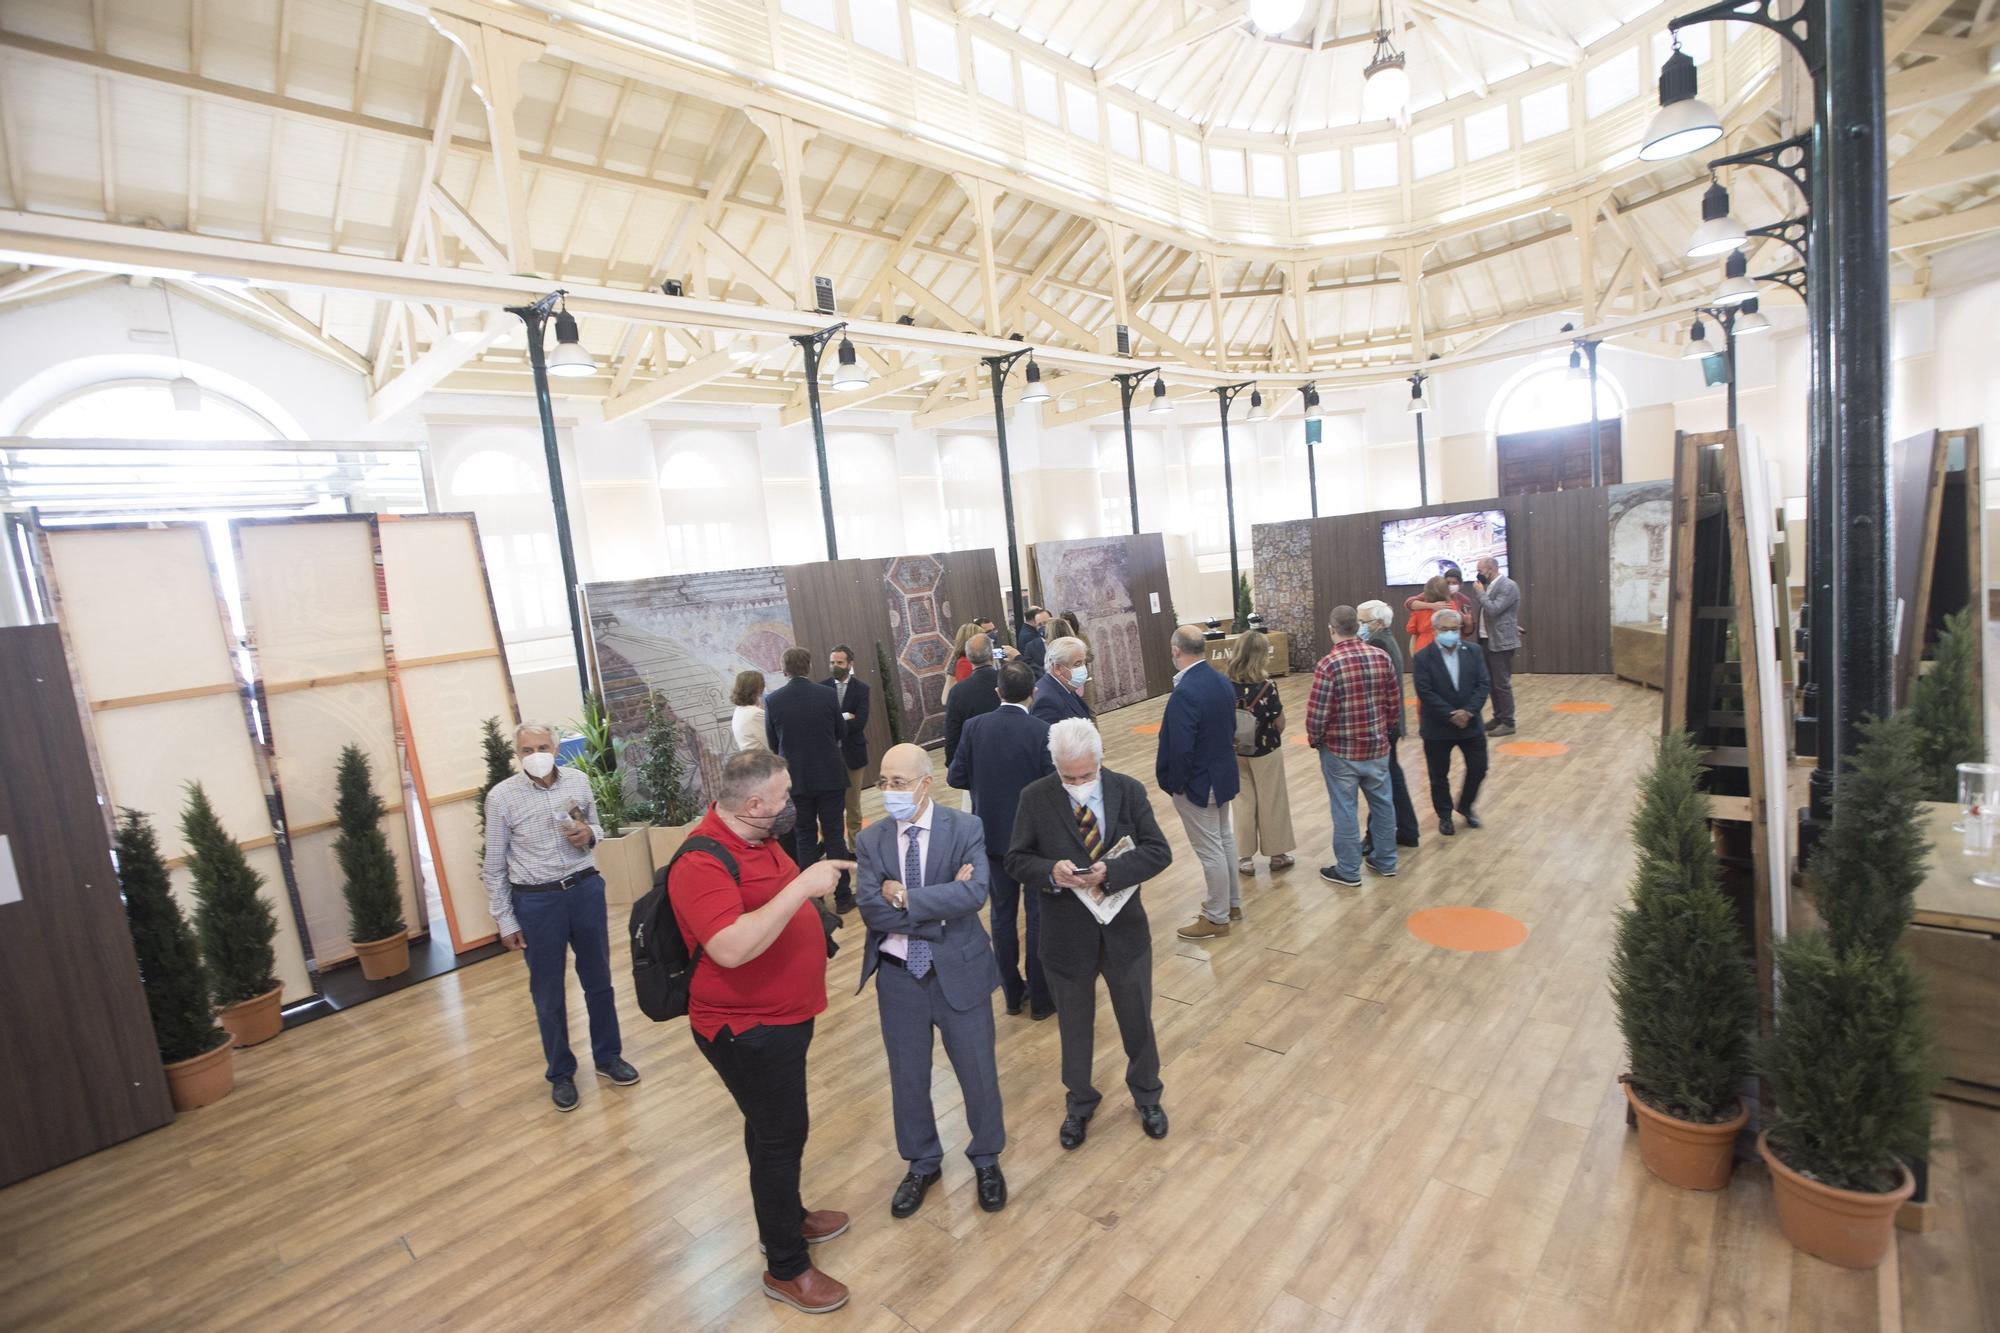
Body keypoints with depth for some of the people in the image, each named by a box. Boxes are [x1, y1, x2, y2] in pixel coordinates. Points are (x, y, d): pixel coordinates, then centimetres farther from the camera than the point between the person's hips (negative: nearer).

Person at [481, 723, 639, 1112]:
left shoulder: (578, 781, -3)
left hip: (586, 889, 3)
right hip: (536, 901, -2)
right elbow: (494, 866, -4)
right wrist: (505, 922, -3)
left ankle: (608, 1057, 35)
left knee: (599, 980, 15)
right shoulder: (501, 797, -10)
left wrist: (589, 834, -12)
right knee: (548, 993, 12)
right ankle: (560, 1073, 32)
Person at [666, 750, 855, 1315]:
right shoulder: (702, 863, -29)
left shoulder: (755, 836, 1)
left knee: (776, 1128, 26)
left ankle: (787, 1218, 47)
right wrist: (802, 886, -40)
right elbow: (731, 948, -41)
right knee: (779, 1136, 6)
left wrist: (824, 877, 6)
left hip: (779, 1017, 9)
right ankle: (786, 1268, 27)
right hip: (749, 1031, -9)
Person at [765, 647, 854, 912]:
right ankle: (842, 897, 15)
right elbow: (841, 733, 4)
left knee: (805, 839, 13)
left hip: (796, 779, 1)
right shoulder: (827, 694, -9)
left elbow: (773, 745, 1)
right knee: (834, 836, 8)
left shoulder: (772, 700, -8)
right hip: (830, 776, 0)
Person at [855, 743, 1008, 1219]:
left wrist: (905, 897, -24)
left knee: (978, 1073, 14)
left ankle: (986, 1160, 42)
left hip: (959, 972, -2)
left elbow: (974, 894, -27)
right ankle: (922, 1164, 44)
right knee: (907, 1078, 18)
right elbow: (872, 910, -17)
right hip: (898, 978, 2)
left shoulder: (965, 829, -12)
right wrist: (940, 906, -24)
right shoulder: (871, 840, -5)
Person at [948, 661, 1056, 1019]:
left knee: (1002, 915, 16)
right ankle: (1040, 997, 20)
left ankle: (1012, 993, 27)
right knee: (1039, 916, 10)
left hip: (993, 835, 3)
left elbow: (956, 778, -4)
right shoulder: (1042, 731, -18)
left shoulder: (974, 727, -9)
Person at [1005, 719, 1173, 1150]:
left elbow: (1159, 851, -10)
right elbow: (1016, 859, -7)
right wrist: (1051, 872, -28)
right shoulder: (1035, 798, -11)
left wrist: (1112, 871, -26)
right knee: (1075, 1027, 19)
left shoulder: (1129, 790, -8)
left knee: (1137, 1019, 20)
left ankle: (1147, 1096, 48)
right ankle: (1079, 1104, 45)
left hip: (1125, 931, 1)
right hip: (1066, 936, -1)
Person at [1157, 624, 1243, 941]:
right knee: (1224, 840, 22)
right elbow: (1230, 729, 8)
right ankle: (1231, 902, 38)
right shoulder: (1222, 681, -2)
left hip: (1197, 782, -9)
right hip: (1222, 774, 9)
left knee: (1210, 850, 5)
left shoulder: (1184, 692, -28)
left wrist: (1172, 783, -12)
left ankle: (1217, 918, 20)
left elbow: (1180, 748, -27)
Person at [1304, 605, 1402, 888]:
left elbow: (1316, 714, -19)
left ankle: (1348, 871, 17)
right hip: (1377, 746, 5)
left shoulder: (1328, 665, -19)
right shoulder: (1382, 657, -3)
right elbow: (1395, 702, 4)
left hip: (1340, 750, -5)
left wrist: (1314, 740, 0)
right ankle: (1385, 861, 33)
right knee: (1382, 803, 19)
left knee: (1344, 810, 6)